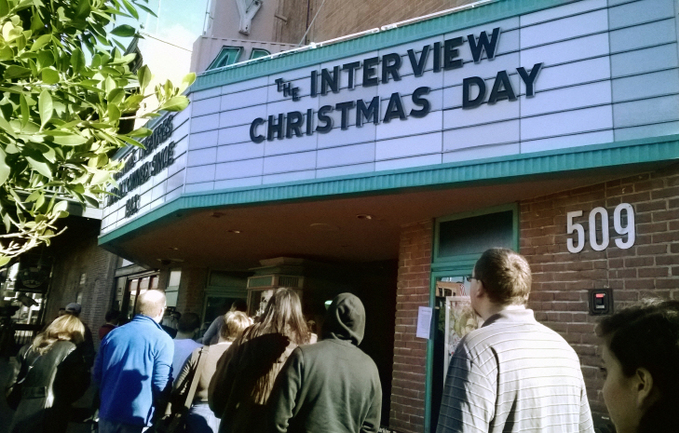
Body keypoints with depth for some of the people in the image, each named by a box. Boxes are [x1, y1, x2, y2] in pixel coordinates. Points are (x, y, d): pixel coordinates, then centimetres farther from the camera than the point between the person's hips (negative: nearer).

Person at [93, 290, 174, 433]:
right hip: (137, 417, -5)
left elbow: (97, 375, 10)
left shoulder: (112, 334, 5)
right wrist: (160, 411, 5)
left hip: (107, 413, 5)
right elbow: (160, 385, -15)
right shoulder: (162, 340, -12)